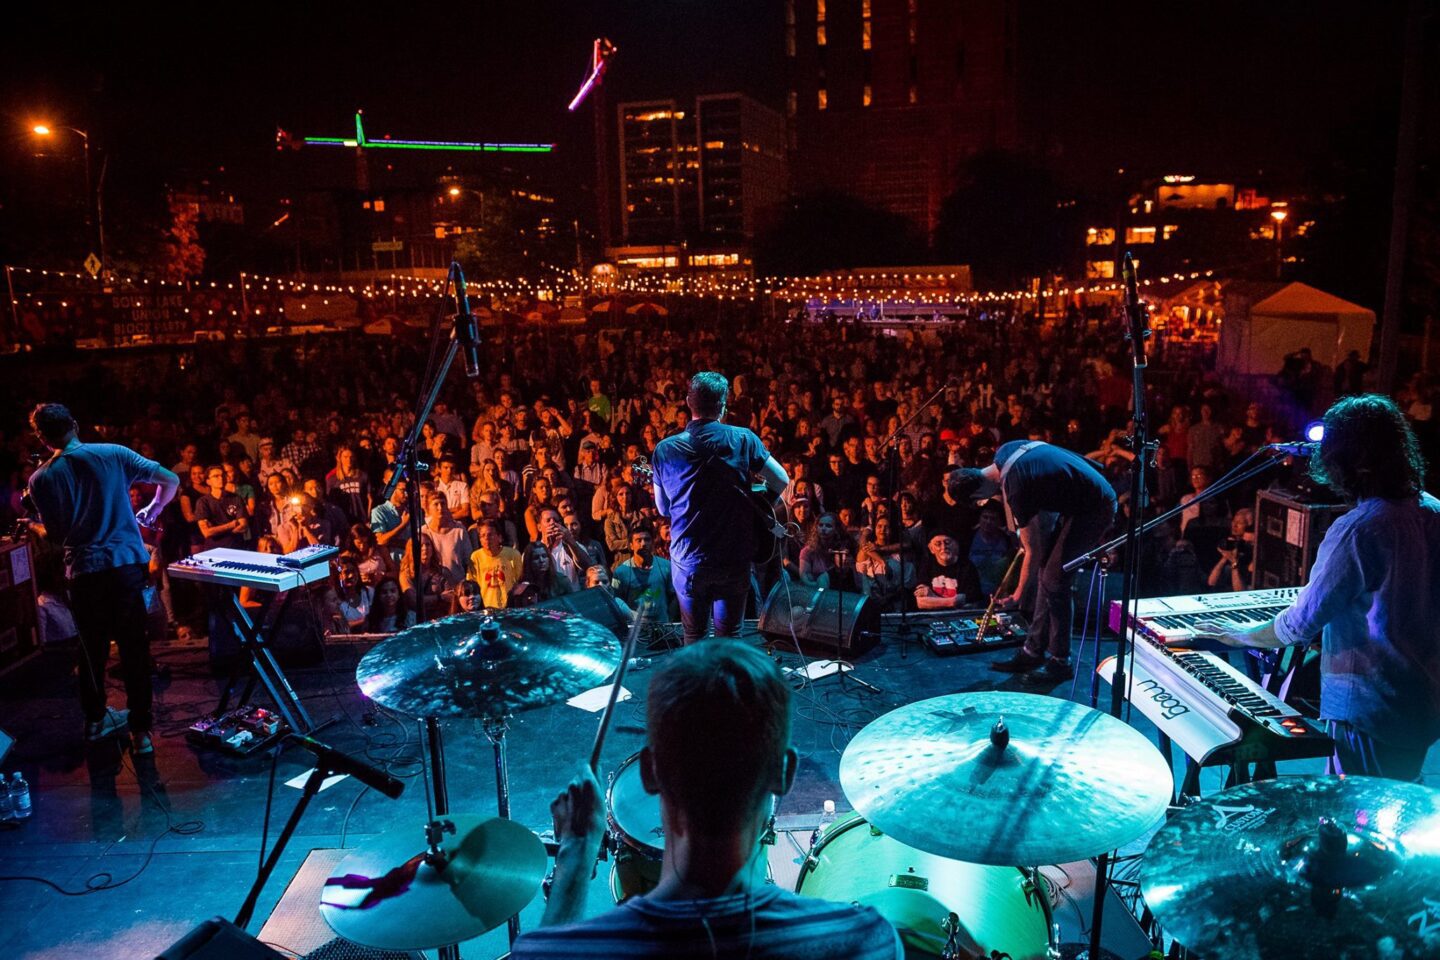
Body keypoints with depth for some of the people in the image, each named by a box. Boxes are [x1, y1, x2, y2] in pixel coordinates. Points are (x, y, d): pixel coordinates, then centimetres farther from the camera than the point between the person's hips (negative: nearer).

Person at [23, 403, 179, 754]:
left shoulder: (41, 478, -1)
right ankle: (141, 729, 7)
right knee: (133, 646, 5)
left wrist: (35, 526, 27)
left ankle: (95, 718, 32)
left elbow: (56, 536, 4)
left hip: (84, 571, 0)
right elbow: (171, 481, 0)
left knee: (93, 647, 17)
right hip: (128, 563, 0)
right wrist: (152, 510, 18)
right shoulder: (113, 454, -2)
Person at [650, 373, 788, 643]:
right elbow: (781, 480, -4)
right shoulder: (743, 439, -9)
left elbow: (663, 509, 4)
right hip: (734, 559, -1)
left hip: (688, 561, 1)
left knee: (693, 637, 17)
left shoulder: (665, 450, -6)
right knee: (729, 637, 13)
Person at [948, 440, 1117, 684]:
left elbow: (1033, 551, -17)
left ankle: (1061, 662, 3)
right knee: (1046, 572, 10)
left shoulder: (1017, 490, -27)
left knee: (1054, 582, -9)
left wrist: (1018, 595, -5)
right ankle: (1034, 650, 17)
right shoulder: (1004, 452, -4)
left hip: (1093, 509, -10)